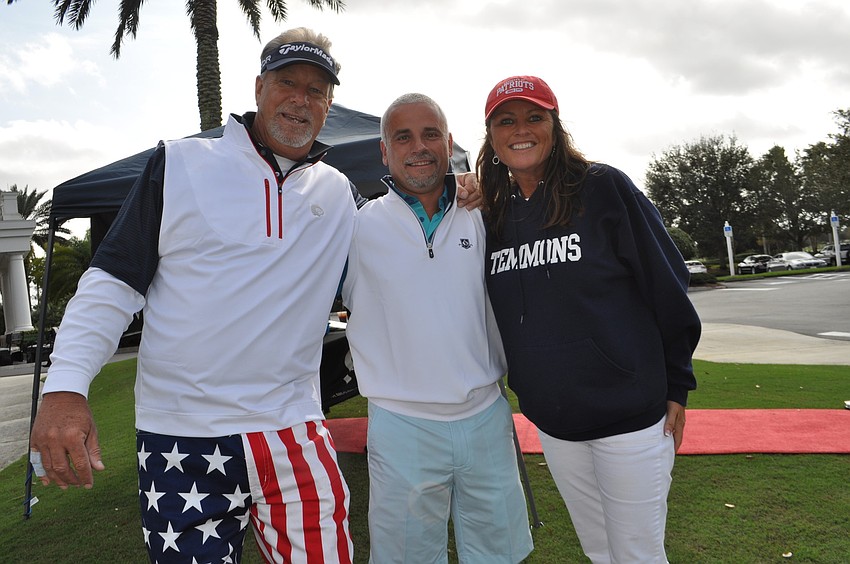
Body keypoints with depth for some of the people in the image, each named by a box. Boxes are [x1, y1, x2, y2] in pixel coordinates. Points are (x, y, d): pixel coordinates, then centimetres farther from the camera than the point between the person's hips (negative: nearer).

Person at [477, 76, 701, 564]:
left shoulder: (604, 189, -9)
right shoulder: (494, 215, 4)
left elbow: (668, 288, -6)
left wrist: (677, 388, -4)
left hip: (629, 415, -4)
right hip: (550, 422, 4)